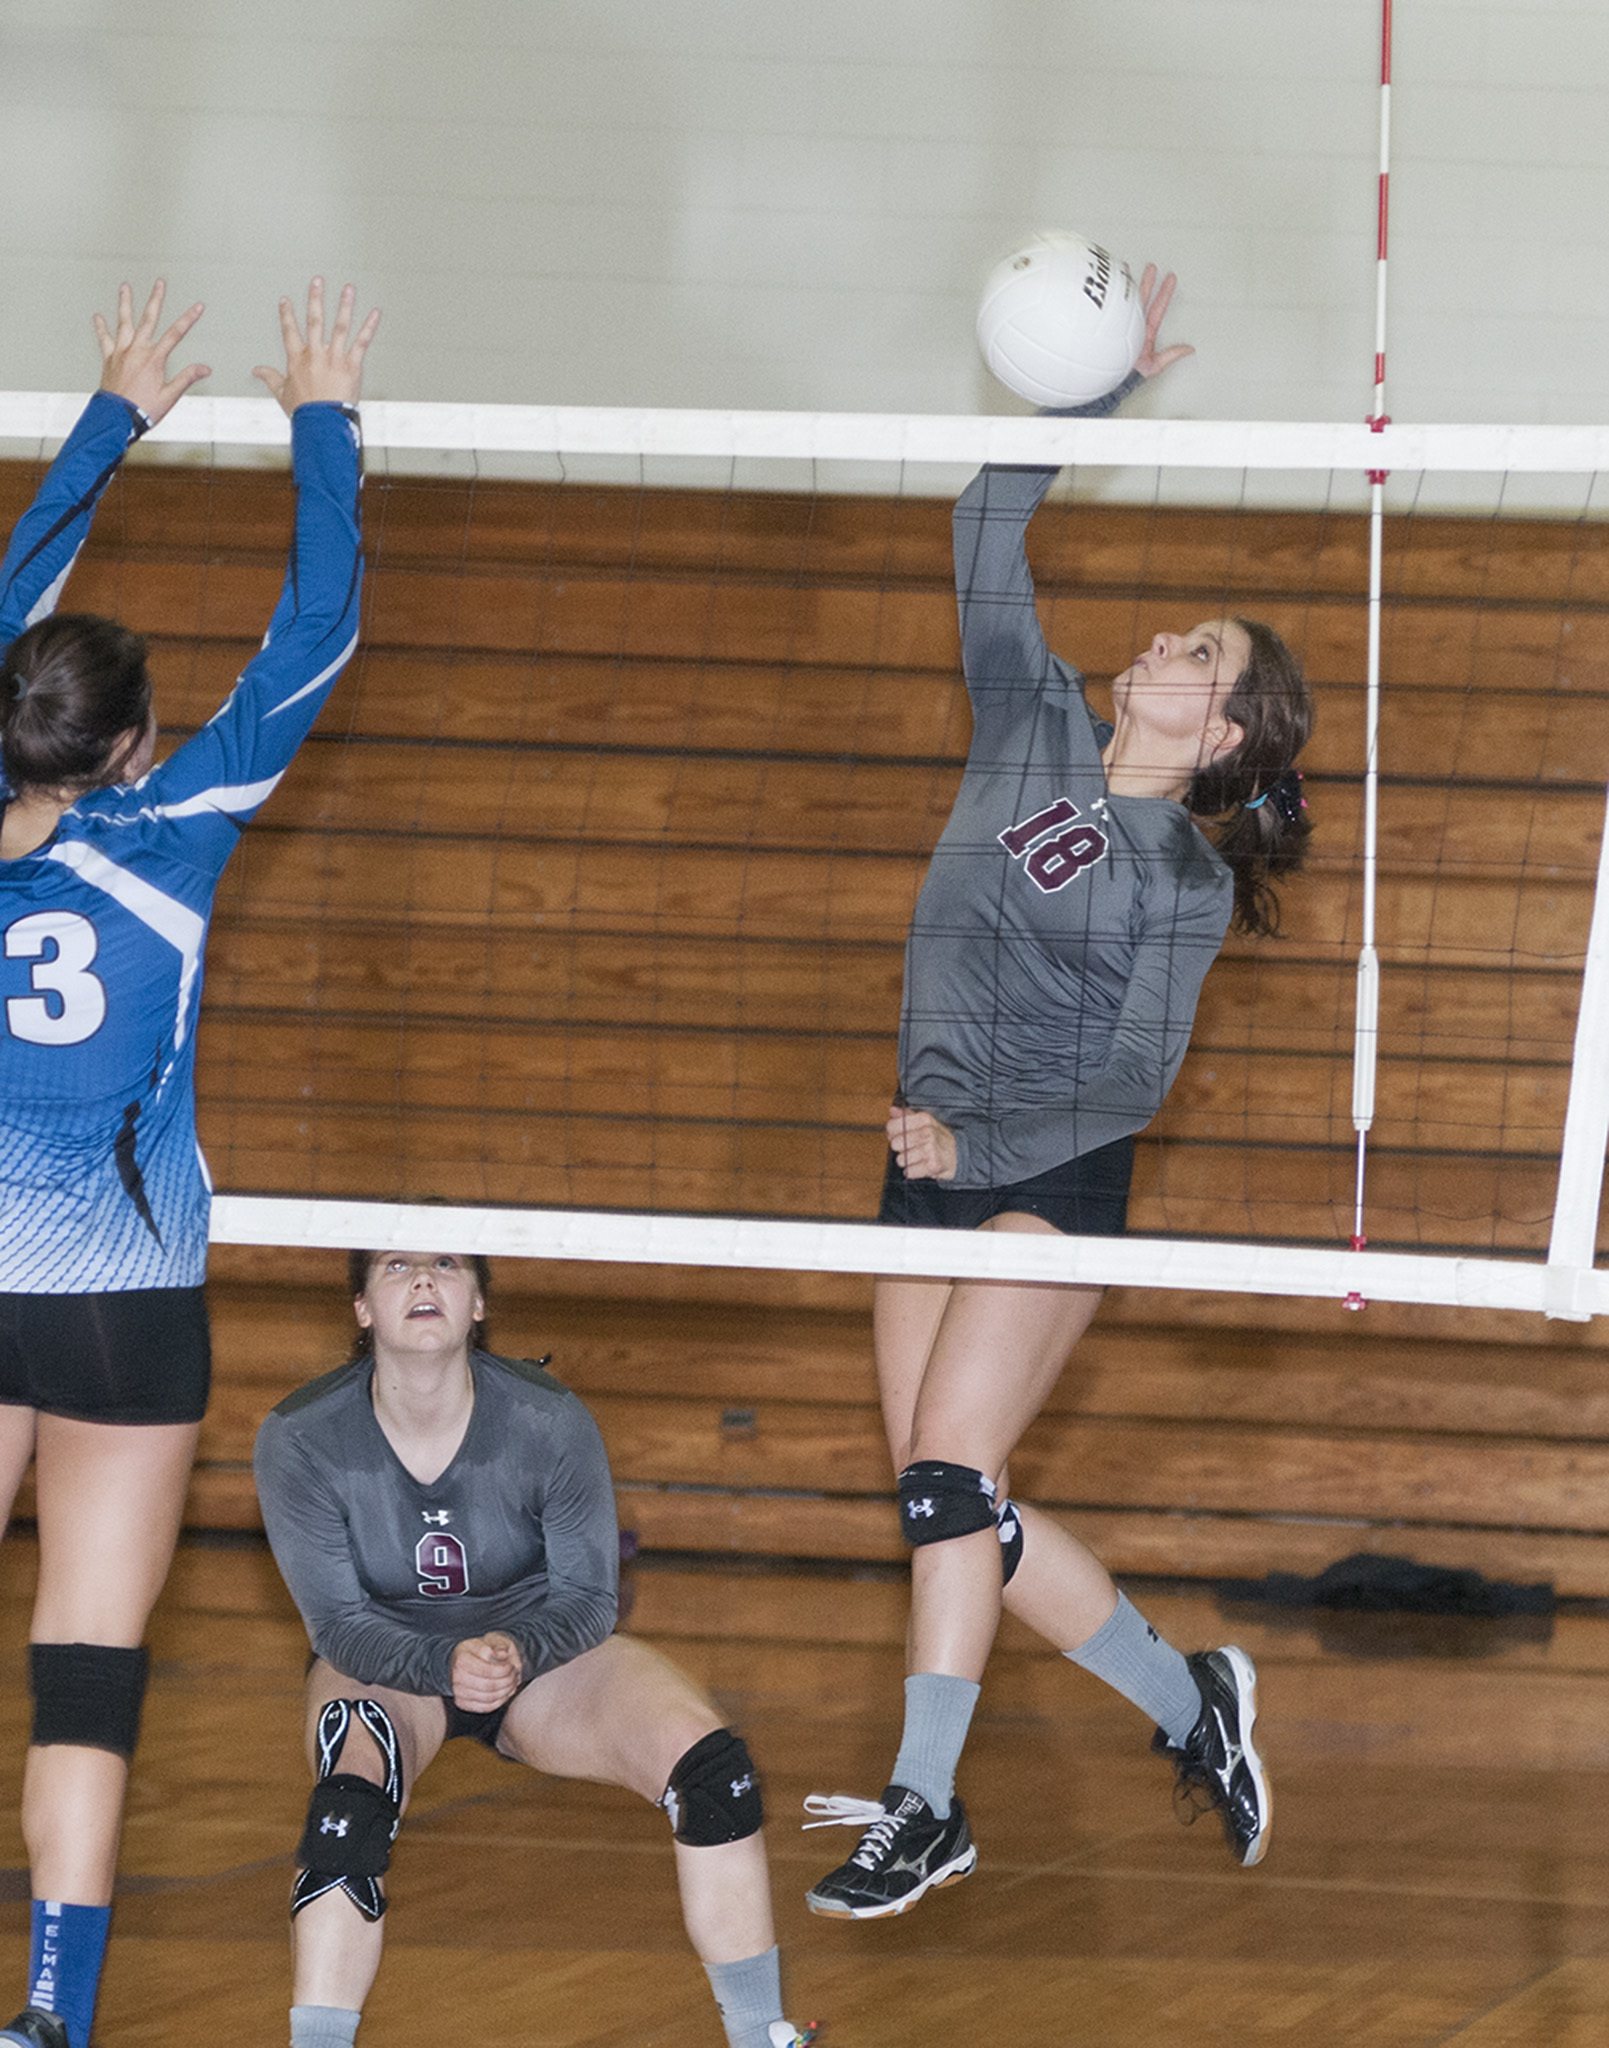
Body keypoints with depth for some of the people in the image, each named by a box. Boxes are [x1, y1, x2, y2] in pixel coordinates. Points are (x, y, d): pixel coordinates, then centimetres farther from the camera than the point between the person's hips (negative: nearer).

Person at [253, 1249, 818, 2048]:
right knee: (348, 1804, -34)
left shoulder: (549, 1421, -24)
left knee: (711, 1765, -20)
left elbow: (585, 1597, -15)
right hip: (379, 1658, -1)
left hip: (542, 1646, 1)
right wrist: (446, 1666, -39)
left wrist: (516, 1652, -37)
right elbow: (339, 1622, -20)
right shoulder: (300, 1438, -24)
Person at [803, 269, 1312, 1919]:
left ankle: (922, 1812, -13)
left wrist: (973, 1139, -17)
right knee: (957, 1508, 5)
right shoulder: (1036, 730, 6)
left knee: (946, 1479, -16)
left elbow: (1136, 1081, -7)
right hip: (931, 1163, 6)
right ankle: (1188, 1701, 22)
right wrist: (1105, 388, -2)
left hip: (1049, 1177, -6)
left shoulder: (1186, 880, -6)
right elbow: (990, 531, 5)